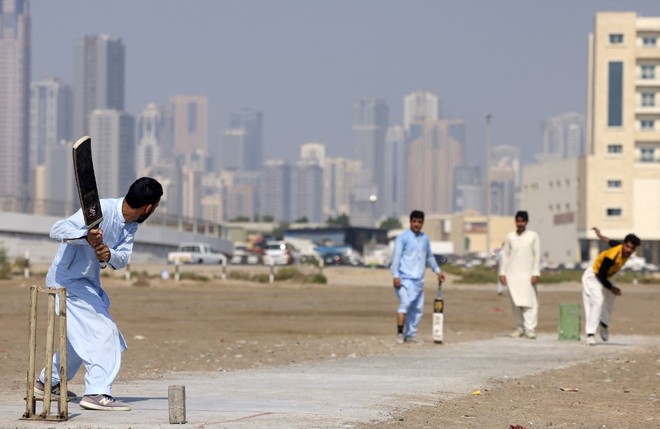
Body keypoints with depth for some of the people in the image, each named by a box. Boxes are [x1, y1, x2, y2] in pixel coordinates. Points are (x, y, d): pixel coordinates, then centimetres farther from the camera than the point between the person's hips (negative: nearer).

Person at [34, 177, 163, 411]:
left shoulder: (131, 223, -1)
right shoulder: (101, 210, -28)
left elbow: (123, 258, -9)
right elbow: (57, 229, -33)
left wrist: (109, 255, -33)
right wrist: (87, 237, -51)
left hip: (88, 282, 10)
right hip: (67, 279, -10)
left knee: (81, 337, 23)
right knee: (104, 332, -17)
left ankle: (48, 383, 39)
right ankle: (97, 392, -21)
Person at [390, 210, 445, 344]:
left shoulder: (425, 239, 17)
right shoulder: (403, 238, -3)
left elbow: (429, 257, 29)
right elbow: (396, 257, -7)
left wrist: (437, 271, 24)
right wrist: (396, 276, -16)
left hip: (418, 280, 7)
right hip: (405, 278, -7)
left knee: (418, 308, 5)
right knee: (405, 302, -20)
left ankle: (411, 334, 12)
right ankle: (400, 332, -18)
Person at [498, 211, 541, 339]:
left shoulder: (533, 236, 4)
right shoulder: (510, 237, 10)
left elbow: (537, 256, 1)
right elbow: (505, 255, 11)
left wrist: (535, 273, -7)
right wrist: (502, 273, 5)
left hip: (527, 274, -3)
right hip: (512, 274, 3)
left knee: (529, 302, -10)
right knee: (515, 302, 2)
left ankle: (530, 329, -13)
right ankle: (520, 328, 9)